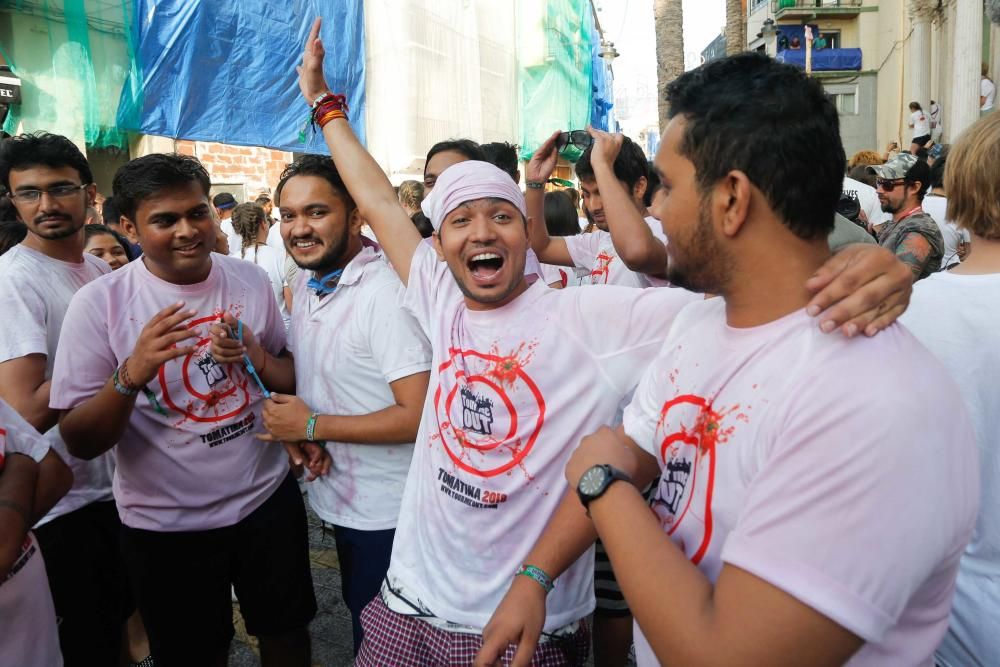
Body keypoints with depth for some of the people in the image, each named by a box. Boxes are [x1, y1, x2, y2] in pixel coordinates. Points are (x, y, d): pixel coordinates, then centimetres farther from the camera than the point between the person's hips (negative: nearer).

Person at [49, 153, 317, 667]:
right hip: (166, 526, -2)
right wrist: (132, 374, -33)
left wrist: (256, 355, -16)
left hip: (268, 499, 3)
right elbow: (80, 443, -14)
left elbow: (292, 381, 6)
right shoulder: (99, 304, -14)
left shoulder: (251, 280, -4)